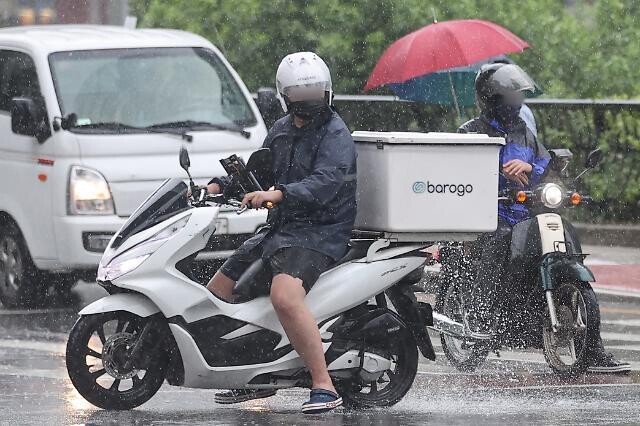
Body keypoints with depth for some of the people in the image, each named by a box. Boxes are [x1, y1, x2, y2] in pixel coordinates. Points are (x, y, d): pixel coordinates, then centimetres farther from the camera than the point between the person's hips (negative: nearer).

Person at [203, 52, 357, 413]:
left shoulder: (335, 136, -11)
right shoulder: (282, 130, 15)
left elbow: (323, 184, -27)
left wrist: (277, 194, -42)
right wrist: (219, 186, 9)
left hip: (319, 232, -9)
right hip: (279, 229, 9)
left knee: (285, 296, -36)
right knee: (216, 294, 12)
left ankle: (325, 386, -33)